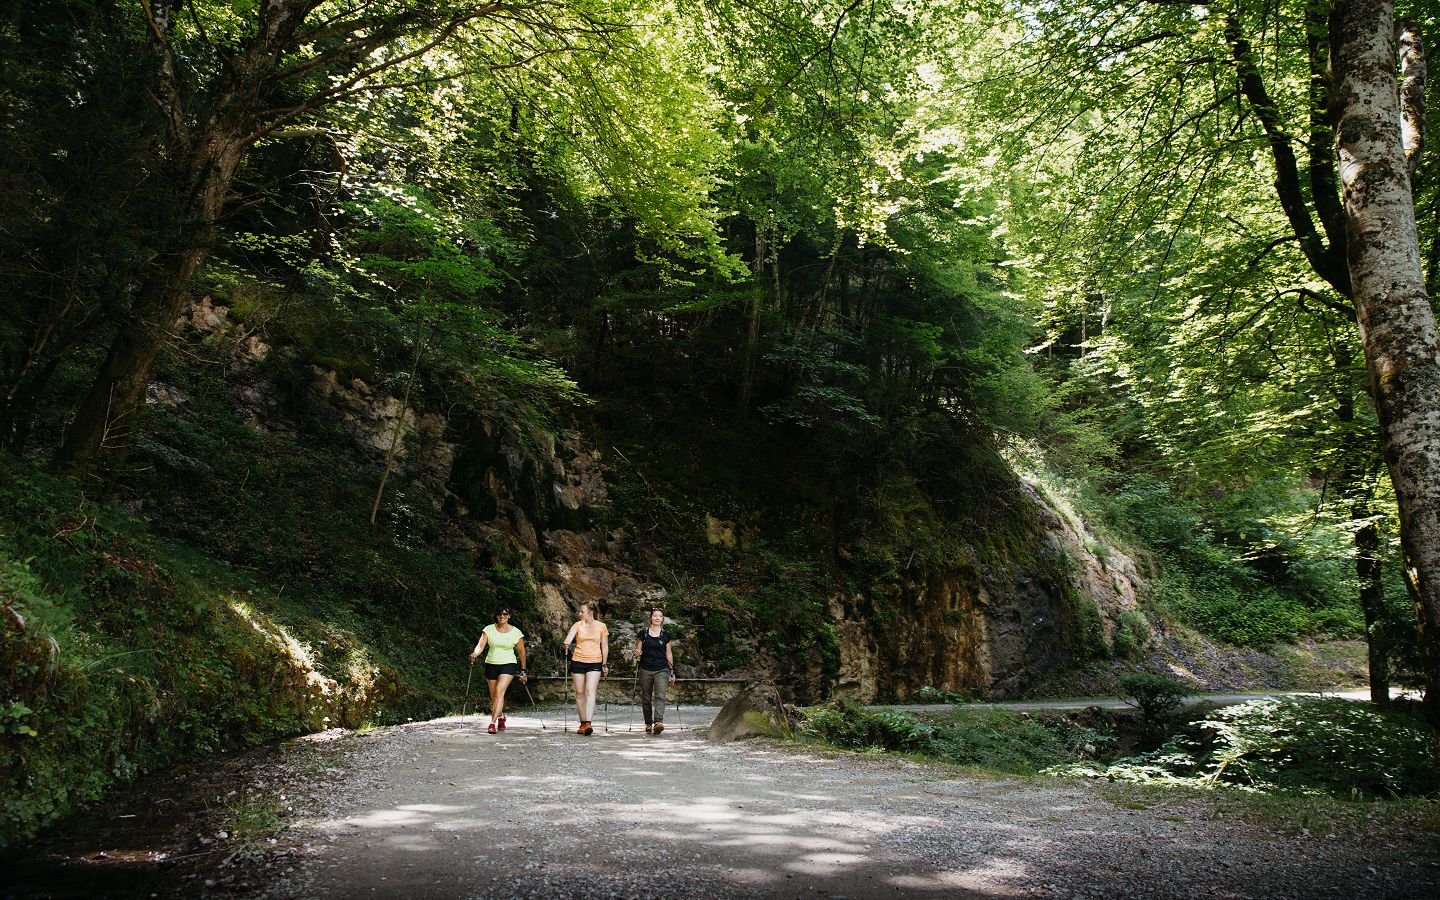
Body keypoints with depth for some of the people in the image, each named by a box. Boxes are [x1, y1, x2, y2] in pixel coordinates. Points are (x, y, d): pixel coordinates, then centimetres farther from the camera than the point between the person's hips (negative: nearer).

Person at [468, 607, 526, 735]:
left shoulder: (516, 632, -3)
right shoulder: (489, 629, -1)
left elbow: (521, 652, 6)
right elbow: (480, 645, -12)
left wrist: (523, 671, 9)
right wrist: (474, 654, -34)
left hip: (508, 664, -2)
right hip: (491, 664, 3)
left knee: (499, 692, -21)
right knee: (494, 696, 12)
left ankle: (493, 723, -22)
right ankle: (501, 717, 39)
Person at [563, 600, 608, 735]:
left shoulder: (601, 626, 2)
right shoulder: (578, 625, 3)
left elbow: (605, 647, 7)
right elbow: (568, 639, -13)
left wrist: (605, 664, 6)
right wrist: (566, 644, -36)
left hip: (595, 663, -2)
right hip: (578, 662, 2)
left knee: (590, 691, -15)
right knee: (579, 692, 5)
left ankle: (589, 723, -24)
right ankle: (583, 724, 14)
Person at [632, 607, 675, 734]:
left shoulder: (666, 635, 7)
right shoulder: (643, 634, 4)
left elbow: (668, 654, 12)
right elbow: (637, 651, 9)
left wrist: (672, 671, 10)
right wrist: (637, 653, -14)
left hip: (661, 670, 0)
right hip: (645, 670, 0)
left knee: (660, 695, -17)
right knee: (646, 698, 6)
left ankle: (658, 722, -28)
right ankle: (648, 724, 18)